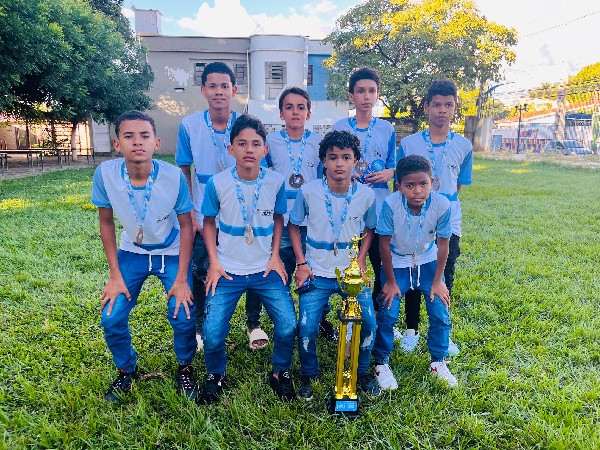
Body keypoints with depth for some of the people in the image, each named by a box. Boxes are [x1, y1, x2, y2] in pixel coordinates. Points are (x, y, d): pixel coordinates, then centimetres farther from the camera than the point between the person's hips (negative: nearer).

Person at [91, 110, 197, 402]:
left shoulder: (174, 176, -27)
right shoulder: (105, 174, -21)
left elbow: (186, 224, -14)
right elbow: (106, 222, -6)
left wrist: (181, 279, -15)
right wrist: (115, 275, -6)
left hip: (172, 253, -2)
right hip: (132, 252, 2)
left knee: (183, 317, -15)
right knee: (112, 318, -6)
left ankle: (185, 367, 18)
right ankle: (127, 370, 26)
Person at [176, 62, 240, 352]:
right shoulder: (189, 125, -5)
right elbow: (183, 172, 2)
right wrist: (190, 214, -4)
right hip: (203, 217, 1)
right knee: (199, 274, 10)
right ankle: (198, 328, 34)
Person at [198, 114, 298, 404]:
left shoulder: (276, 182, -6)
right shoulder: (217, 183, -8)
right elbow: (209, 222, 4)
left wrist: (275, 255, -1)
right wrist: (214, 262, -3)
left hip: (266, 269, 1)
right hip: (227, 271, 0)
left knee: (288, 326, -9)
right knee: (212, 333, -6)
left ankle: (280, 374, 21)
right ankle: (215, 376, 26)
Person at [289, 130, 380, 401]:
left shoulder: (366, 195, -5)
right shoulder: (308, 192, -10)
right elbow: (293, 225, 3)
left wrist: (361, 260, -2)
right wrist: (301, 263, -5)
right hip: (317, 273, -1)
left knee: (368, 323, -5)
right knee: (306, 328, -10)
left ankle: (361, 372, 25)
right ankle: (308, 374, 21)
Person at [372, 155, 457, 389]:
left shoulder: (442, 205, -25)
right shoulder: (391, 205, -30)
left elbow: (443, 244, -11)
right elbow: (384, 244, -18)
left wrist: (437, 281, -5)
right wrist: (391, 282, -11)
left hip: (428, 261, 2)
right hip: (396, 263, -2)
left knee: (440, 313, 0)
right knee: (387, 313, -8)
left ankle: (438, 362, 25)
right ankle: (381, 363, 15)